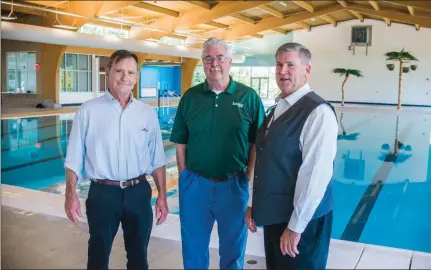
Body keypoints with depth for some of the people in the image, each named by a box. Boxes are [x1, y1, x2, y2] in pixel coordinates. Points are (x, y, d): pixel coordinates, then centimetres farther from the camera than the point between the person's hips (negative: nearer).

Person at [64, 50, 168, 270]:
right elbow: (74, 158, -2)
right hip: (102, 193, -2)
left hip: (138, 192, 2)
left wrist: (162, 196, 4)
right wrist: (71, 195, -6)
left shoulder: (148, 113, 2)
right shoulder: (88, 111, -4)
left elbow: (157, 160, 5)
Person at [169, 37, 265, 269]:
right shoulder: (190, 97, 1)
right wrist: (184, 176, -1)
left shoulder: (249, 97, -5)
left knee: (233, 245, 17)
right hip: (194, 183, 2)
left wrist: (248, 178, -7)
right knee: (194, 245, 18)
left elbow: (257, 143, -2)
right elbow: (180, 143, 4)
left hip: (233, 184, -1)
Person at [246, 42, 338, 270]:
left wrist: (295, 226, -20)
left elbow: (315, 174, -23)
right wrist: (252, 204, 11)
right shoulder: (276, 110, 8)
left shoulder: (318, 112, -18)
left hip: (301, 221, -8)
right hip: (272, 216, 8)